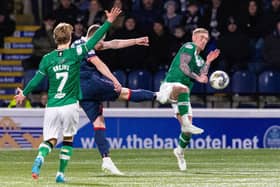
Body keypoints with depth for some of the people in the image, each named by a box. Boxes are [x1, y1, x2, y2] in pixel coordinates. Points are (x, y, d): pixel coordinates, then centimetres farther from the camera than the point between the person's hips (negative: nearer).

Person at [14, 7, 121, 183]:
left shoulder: (48, 58, 1)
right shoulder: (75, 54, -5)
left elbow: (36, 79, 7)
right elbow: (93, 41, -5)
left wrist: (24, 94, 23)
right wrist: (109, 22, 1)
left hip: (52, 107, 2)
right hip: (70, 105, -2)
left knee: (50, 140, 5)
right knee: (68, 139, 16)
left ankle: (40, 157, -27)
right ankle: (61, 173, 9)